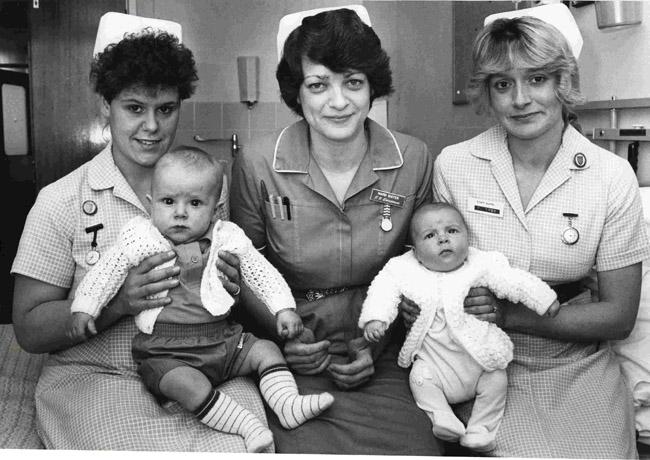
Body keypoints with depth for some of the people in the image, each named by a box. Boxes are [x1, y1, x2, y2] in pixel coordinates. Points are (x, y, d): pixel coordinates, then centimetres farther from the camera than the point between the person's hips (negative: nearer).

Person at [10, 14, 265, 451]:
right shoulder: (59, 202, -2)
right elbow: (29, 329, -2)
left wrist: (231, 286, -9)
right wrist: (121, 302, -18)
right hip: (97, 377, -1)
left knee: (244, 444, -24)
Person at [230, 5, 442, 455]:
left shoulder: (414, 160, -5)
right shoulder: (257, 165, -9)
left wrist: (378, 342, -4)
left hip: (381, 357, 2)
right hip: (293, 357, -1)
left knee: (416, 446, -17)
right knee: (308, 448, -22)